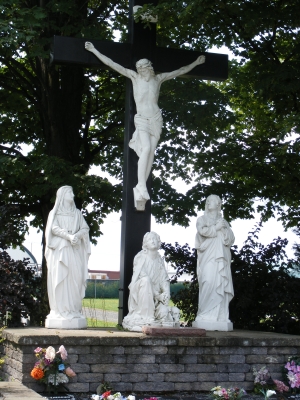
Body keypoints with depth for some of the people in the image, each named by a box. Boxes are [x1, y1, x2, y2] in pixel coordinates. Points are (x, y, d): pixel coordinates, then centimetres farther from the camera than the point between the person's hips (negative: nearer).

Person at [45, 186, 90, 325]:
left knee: (75, 277, -7)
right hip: (59, 249, -3)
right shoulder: (55, 213, 10)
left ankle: (73, 309, -6)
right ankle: (60, 311, -11)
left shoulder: (77, 213, 20)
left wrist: (77, 235, -12)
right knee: (60, 278, -10)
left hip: (75, 250, 3)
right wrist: (69, 236, -18)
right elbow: (54, 228, -4)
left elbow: (85, 228, 9)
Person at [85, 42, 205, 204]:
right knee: (146, 148, -22)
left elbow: (180, 71, 22)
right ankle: (141, 185, -22)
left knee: (151, 152, -5)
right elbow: (112, 64, 2)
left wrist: (195, 63, 28)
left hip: (156, 119, 3)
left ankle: (140, 189, -4)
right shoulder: (134, 77, 3)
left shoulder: (158, 78, 9)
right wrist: (94, 51, 0)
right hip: (141, 119, -3)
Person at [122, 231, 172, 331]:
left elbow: (164, 279, 6)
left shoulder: (159, 260, 11)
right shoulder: (140, 257, -5)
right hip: (139, 295, -3)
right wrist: (157, 295, -20)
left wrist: (166, 293, -15)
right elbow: (142, 277, -14)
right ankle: (145, 319, -32)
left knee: (164, 312, -29)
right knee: (145, 280, -36)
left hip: (155, 295, 3)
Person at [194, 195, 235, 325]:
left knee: (222, 284, -7)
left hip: (221, 257, 3)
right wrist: (215, 228, -1)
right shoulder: (202, 219, 16)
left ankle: (221, 316, -9)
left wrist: (224, 229, -2)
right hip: (208, 256, -3)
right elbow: (202, 231, -5)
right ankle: (206, 314, -19)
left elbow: (231, 238, 13)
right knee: (209, 282, -18)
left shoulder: (223, 221, 25)